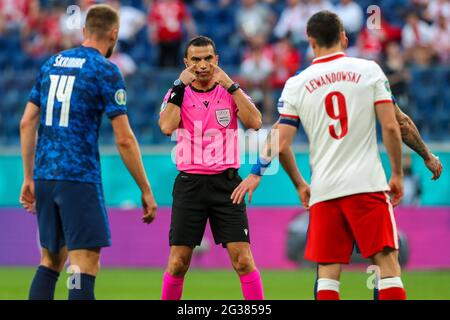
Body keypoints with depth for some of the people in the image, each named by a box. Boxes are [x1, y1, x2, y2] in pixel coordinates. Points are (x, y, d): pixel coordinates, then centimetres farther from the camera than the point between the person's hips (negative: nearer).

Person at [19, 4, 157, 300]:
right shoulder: (106, 71, -6)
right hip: (79, 177, -7)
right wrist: (146, 190, -2)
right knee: (86, 266, -7)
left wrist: (28, 177, 20)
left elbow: (27, 123, 14)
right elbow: (124, 139, -9)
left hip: (44, 176, 7)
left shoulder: (52, 64, 13)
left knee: (51, 261, 16)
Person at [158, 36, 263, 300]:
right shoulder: (178, 94, 6)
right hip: (190, 183, 0)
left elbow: (255, 122, -11)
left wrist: (230, 85, -13)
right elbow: (167, 127, -14)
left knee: (243, 260, -8)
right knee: (178, 263, -2)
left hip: (226, 184, 0)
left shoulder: (232, 91, 7)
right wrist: (180, 86, -11)